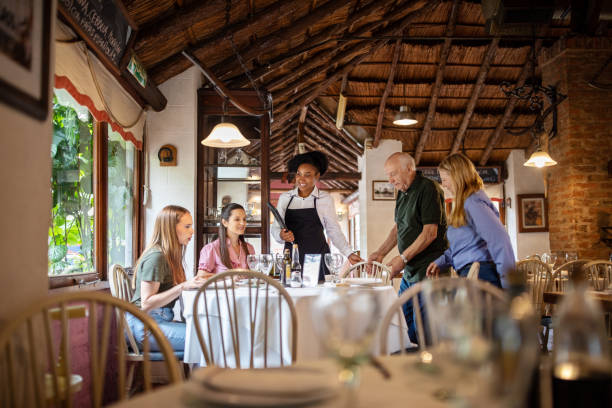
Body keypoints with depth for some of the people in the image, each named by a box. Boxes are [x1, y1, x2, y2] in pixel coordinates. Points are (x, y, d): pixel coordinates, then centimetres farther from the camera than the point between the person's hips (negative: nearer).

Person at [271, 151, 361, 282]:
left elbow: (334, 230, 8)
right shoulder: (284, 198, 9)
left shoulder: (325, 199, 3)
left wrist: (349, 253, 0)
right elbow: (275, 228, 11)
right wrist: (281, 235, -10)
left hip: (318, 259, -2)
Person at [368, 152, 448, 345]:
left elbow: (430, 233, -18)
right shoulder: (402, 192, 15)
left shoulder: (428, 189, -12)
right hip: (410, 270, 9)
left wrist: (403, 258, -19)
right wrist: (380, 253, 11)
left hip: (429, 267, -9)